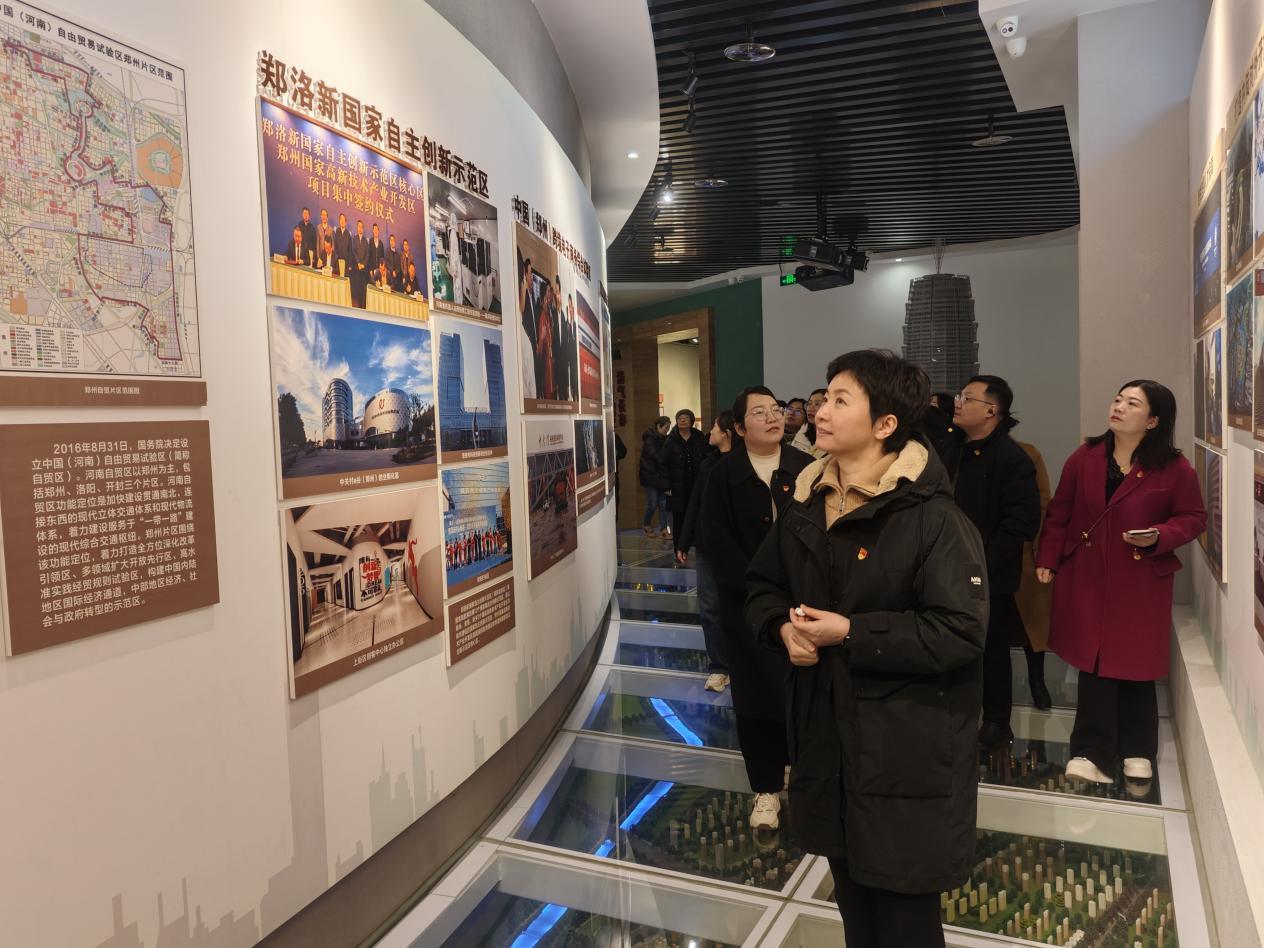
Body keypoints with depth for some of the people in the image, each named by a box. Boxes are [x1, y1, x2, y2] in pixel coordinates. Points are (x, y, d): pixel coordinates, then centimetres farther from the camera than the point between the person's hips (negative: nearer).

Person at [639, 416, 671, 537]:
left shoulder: (664, 439, 8)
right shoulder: (649, 440, -13)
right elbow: (655, 456, -23)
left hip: (661, 476, 6)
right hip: (650, 476, -6)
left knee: (663, 503, 4)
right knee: (653, 503, -3)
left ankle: (664, 528, 9)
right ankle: (645, 525, 19)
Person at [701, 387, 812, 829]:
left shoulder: (806, 469, 1)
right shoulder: (724, 474, -1)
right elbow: (718, 540, -6)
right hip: (747, 607, 0)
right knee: (756, 696, 5)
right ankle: (766, 788, 19)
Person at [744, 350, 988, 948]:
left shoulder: (932, 517, -19)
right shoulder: (805, 506, 4)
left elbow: (960, 630, -23)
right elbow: (762, 584, 15)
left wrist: (852, 633, -22)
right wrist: (782, 626, -7)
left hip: (908, 747, -6)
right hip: (825, 727, 7)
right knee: (851, 890, 24)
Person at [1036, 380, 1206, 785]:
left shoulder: (1174, 468, -5)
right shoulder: (1084, 457, 1)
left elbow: (1194, 517, 2)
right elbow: (1059, 513, 4)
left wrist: (1159, 537, -17)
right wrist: (1047, 560, -1)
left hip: (1141, 583, -1)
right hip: (1086, 578, 1)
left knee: (1136, 665, 9)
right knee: (1094, 663, 3)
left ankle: (1137, 751, 28)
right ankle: (1093, 753, 11)